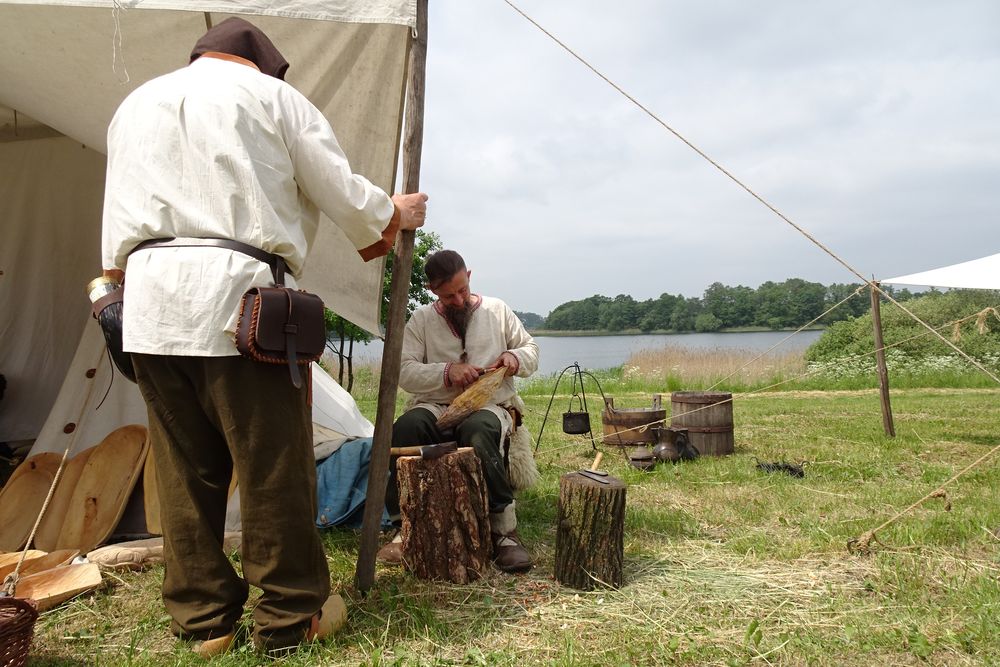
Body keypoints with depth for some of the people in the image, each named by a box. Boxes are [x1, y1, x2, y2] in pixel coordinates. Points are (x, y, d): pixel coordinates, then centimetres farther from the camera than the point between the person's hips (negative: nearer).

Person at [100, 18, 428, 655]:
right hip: (238, 294, -5)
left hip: (150, 305, 6)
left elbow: (117, 223, 21)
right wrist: (397, 213, 26)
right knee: (274, 466, 2)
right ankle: (291, 614, 12)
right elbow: (345, 195, 8)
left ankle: (202, 616, 19)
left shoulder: (135, 105, 24)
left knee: (184, 468, 10)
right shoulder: (272, 95, 8)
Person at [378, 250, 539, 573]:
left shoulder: (498, 310, 11)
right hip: (436, 406, 1)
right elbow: (404, 372, 0)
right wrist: (447, 371, -16)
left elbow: (531, 351, 19)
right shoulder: (421, 319, 9)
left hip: (490, 405, -1)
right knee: (405, 428, -34)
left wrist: (515, 358, -5)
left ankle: (504, 532, -29)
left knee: (477, 430, -39)